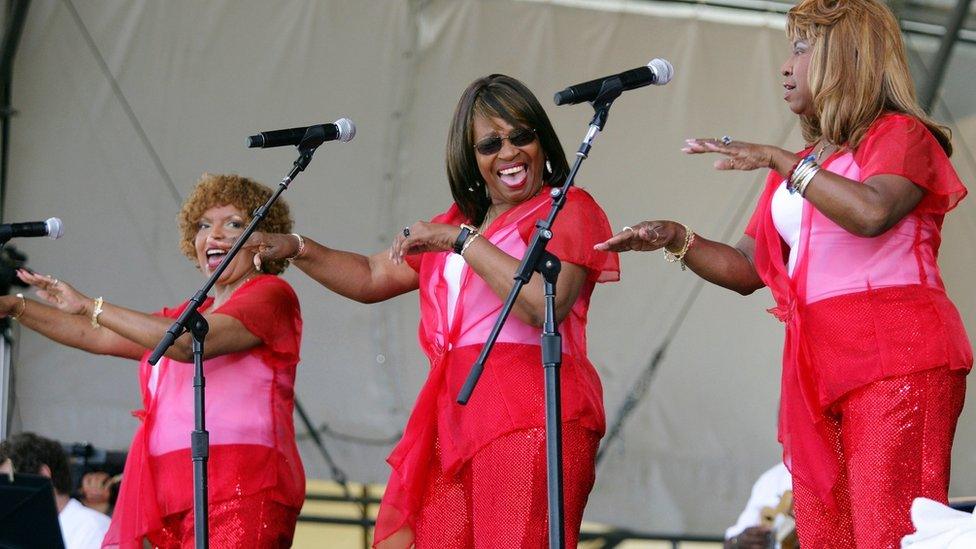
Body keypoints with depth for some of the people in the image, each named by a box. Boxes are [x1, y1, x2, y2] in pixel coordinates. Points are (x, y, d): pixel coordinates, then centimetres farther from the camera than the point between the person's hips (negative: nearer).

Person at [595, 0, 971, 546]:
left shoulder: (900, 134, 3)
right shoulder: (802, 169, 26)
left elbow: (871, 212, -19)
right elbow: (748, 269, 25)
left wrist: (778, 161, -14)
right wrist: (677, 240, 9)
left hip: (894, 360, -7)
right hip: (816, 368, 7)